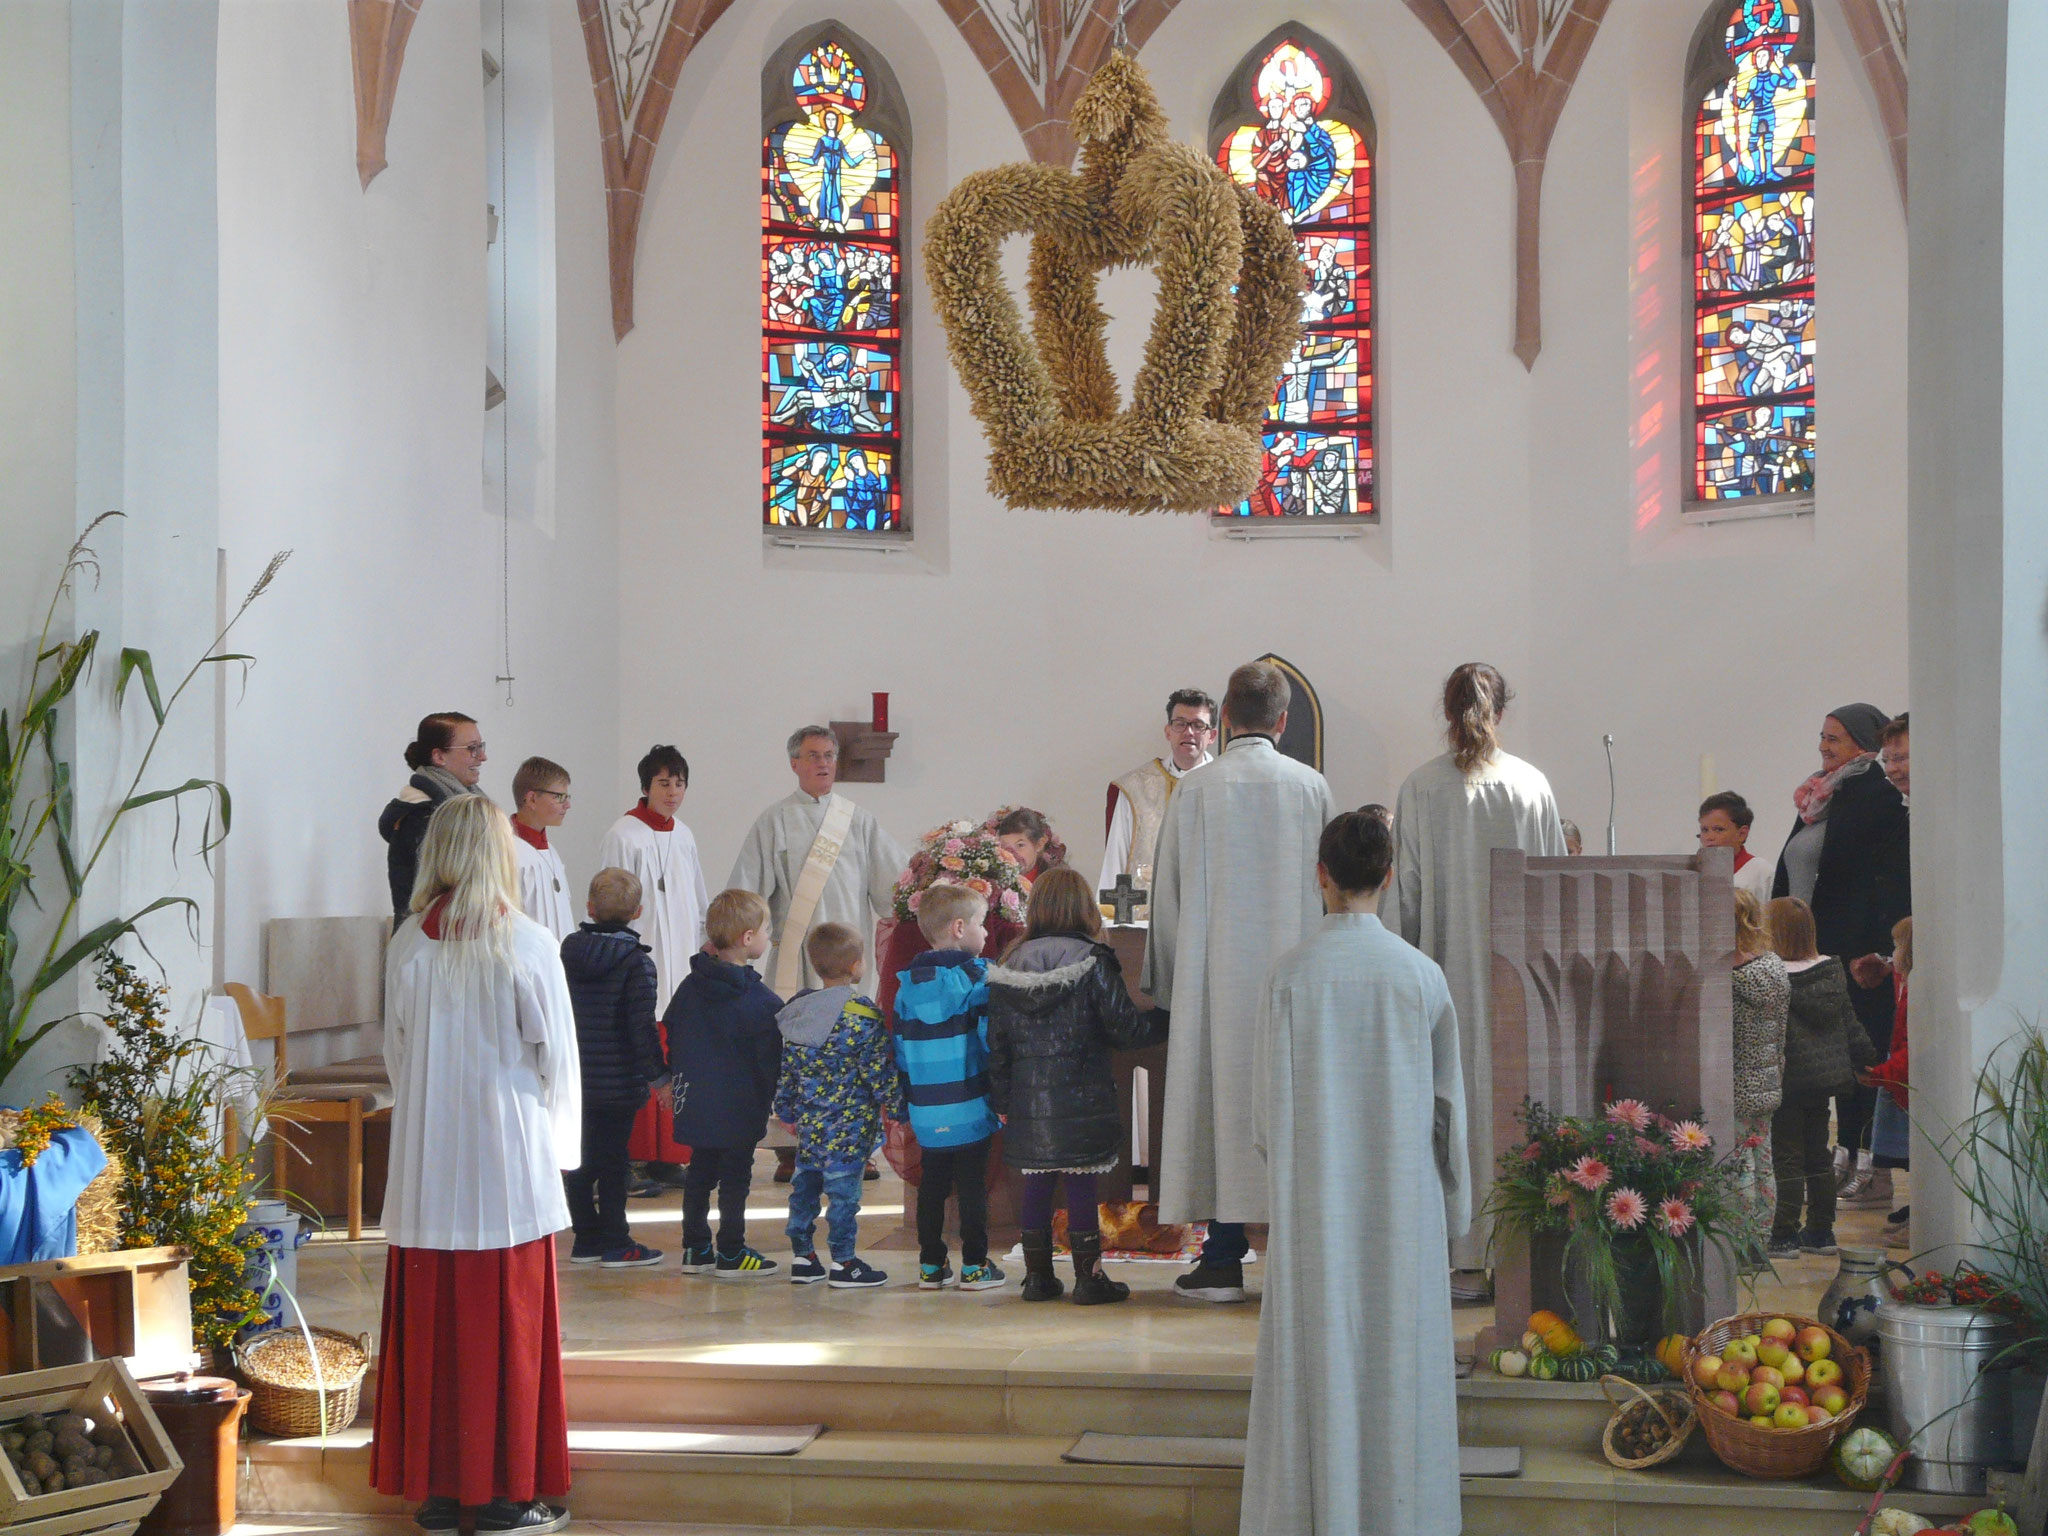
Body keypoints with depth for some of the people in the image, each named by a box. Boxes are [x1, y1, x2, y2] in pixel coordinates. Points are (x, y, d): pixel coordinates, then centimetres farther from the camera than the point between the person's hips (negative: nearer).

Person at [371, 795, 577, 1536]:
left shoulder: (408, 942, -1)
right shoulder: (526, 945, -10)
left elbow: (396, 1051, 6)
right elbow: (556, 1056, -4)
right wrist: (558, 1142, 10)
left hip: (427, 1164, 3)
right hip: (508, 1165, -3)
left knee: (429, 1325, 9)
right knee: (506, 1325, 4)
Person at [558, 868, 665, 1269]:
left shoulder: (567, 954, 5)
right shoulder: (638, 963, -12)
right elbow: (643, 1025, -16)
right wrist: (657, 1073, -8)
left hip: (574, 1080, 5)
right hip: (618, 1082, -5)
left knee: (579, 1159, 11)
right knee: (613, 1161, 0)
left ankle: (586, 1239, 18)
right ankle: (616, 1244, 6)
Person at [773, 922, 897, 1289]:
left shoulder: (796, 1011, 5)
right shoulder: (862, 1015, -14)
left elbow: (786, 1068, 11)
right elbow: (879, 1071, -14)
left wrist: (786, 1111, 21)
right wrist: (898, 1108, -3)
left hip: (808, 1122, 6)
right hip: (849, 1123, -6)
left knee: (805, 1186, 14)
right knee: (844, 1190, 0)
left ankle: (802, 1257, 21)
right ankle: (844, 1264, 6)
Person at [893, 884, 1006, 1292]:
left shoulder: (909, 982, 8)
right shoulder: (975, 976, -9)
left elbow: (900, 1048, 11)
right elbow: (992, 1038, -13)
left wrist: (904, 1104, 17)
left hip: (926, 1114, 5)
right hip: (969, 1109, -5)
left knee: (931, 1185, 13)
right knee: (972, 1186, 2)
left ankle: (931, 1265, 17)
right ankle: (974, 1265, 6)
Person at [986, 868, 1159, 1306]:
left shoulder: (1009, 967, 6)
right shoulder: (1092, 962, -8)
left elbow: (997, 1042, 8)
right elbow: (1126, 1029, -7)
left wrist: (1001, 1101, 14)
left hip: (1027, 1103, 4)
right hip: (1081, 1100, -4)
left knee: (1036, 1187, 11)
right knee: (1082, 1187, 1)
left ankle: (1038, 1275, 17)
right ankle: (1089, 1278, 5)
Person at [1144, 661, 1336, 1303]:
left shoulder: (1194, 791, -3)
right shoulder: (1311, 787, 1)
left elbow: (1169, 892, 1)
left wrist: (1166, 983, 10)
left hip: (1215, 977, -1)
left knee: (1219, 1090, 3)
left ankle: (1223, 1258, 3)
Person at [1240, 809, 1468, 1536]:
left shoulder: (1290, 973, -8)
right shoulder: (1421, 975, -5)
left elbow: (1270, 1102, -3)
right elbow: (1447, 1101, 1)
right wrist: (1454, 1202, 13)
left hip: (1314, 1199, 0)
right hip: (1402, 1199, 1)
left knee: (1316, 1351, 6)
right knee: (1398, 1349, 8)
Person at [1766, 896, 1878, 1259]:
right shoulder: (1833, 970, 4)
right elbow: (1849, 1021, 12)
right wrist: (1866, 1057, 23)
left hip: (1791, 1079, -7)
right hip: (1828, 1076, 7)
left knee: (1788, 1159, -1)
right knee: (1818, 1156, 15)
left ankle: (1785, 1237, 1)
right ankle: (1821, 1232, 20)